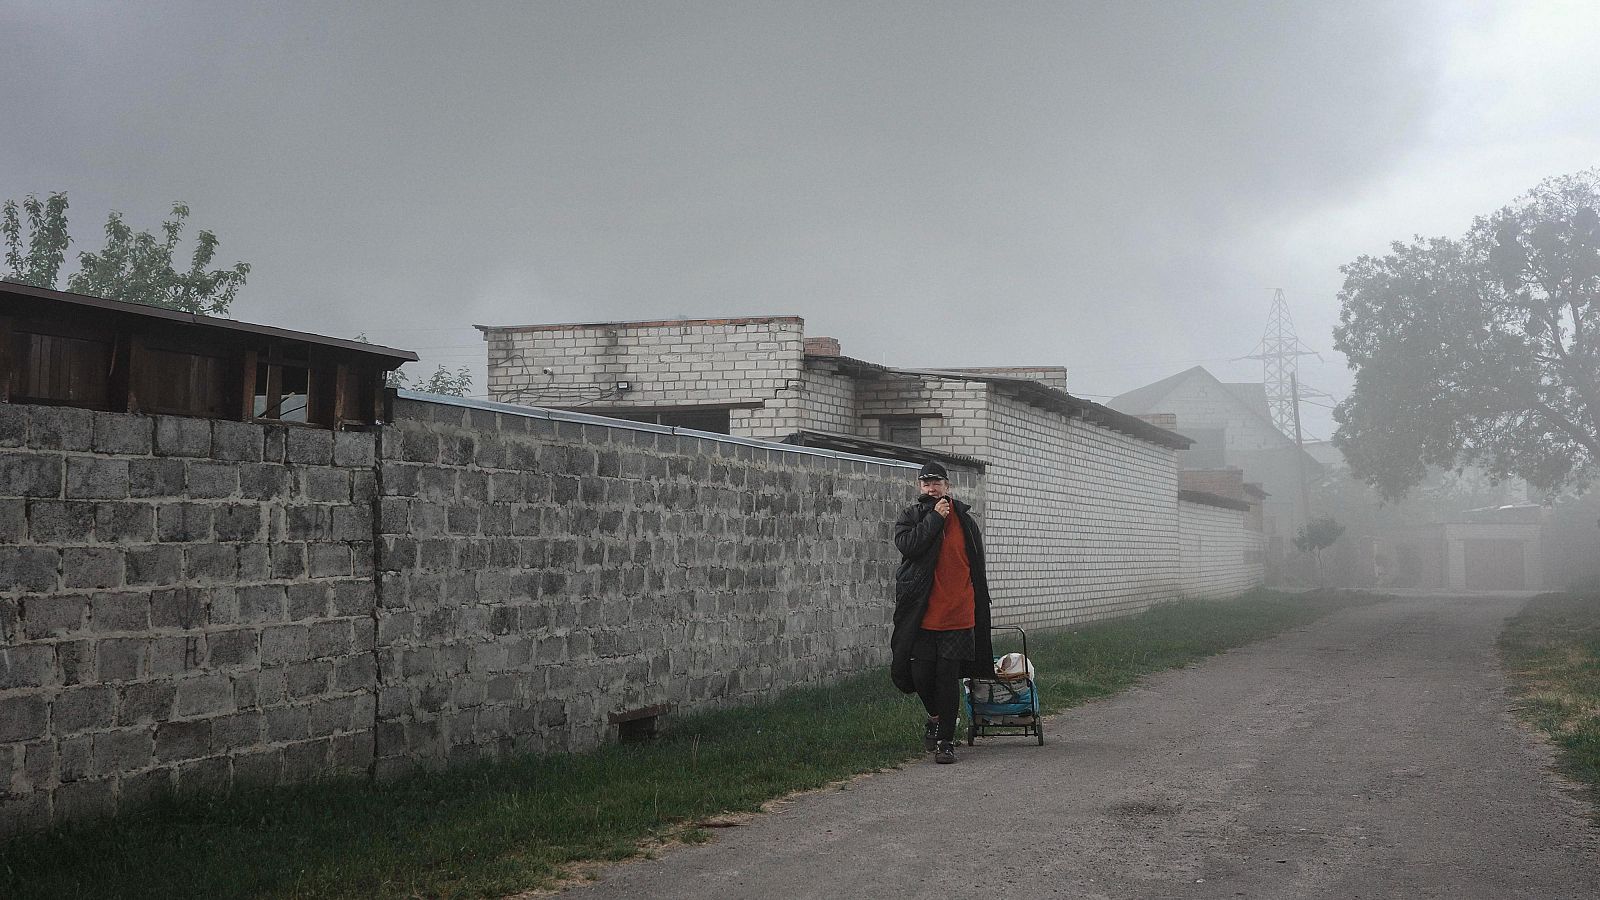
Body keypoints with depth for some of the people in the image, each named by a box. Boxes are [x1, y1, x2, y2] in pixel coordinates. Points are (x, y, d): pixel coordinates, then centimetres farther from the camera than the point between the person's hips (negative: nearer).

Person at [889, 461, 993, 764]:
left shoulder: (964, 519, 10)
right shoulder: (909, 517, 6)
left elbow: (976, 568, 15)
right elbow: (907, 545, -16)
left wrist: (980, 609, 14)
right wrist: (935, 517, -12)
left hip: (957, 614, 0)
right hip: (920, 613, 0)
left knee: (948, 676, -2)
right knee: (921, 673, 1)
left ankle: (945, 740, 5)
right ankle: (936, 718, 30)